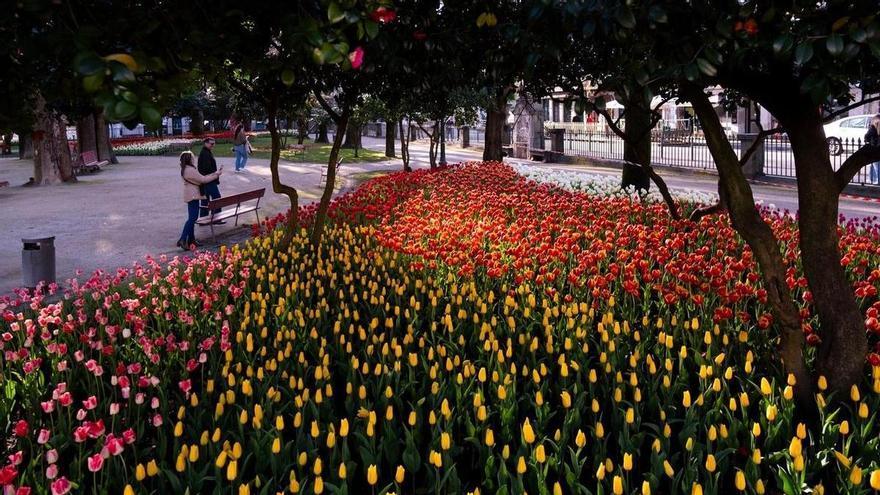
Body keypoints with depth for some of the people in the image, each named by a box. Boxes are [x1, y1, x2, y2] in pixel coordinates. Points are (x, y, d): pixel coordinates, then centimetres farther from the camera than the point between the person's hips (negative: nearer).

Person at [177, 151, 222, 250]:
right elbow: (203, 180, -16)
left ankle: (191, 239, 18)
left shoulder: (186, 169, 13)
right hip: (193, 196, -10)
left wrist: (214, 174, 13)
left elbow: (200, 178, 15)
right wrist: (216, 174, -7)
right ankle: (182, 240, -14)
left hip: (192, 195, 10)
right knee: (192, 218, -11)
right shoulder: (190, 170, -19)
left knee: (192, 218, 13)